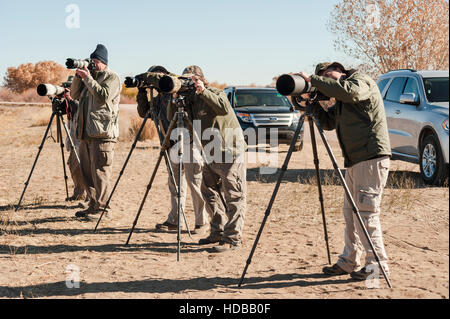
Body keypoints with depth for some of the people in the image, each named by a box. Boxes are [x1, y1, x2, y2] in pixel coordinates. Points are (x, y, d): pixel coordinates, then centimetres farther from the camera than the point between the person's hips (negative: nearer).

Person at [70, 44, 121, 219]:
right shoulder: (90, 75, 21)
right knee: (87, 172, 11)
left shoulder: (112, 77, -2)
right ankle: (93, 205, 20)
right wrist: (78, 76, 4)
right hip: (86, 132, 8)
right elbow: (75, 95, 18)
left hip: (102, 133, -8)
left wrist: (88, 78, -15)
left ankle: (103, 209, -4)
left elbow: (103, 96, -17)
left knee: (99, 172, -9)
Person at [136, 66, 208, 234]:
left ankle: (202, 221, 2)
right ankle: (174, 220, 18)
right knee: (175, 183, 11)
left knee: (194, 182, -5)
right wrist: (142, 91, 6)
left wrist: (149, 76, -18)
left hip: (189, 141, -9)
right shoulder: (158, 98, 14)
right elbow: (144, 112, 17)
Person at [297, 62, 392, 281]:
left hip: (372, 158, -10)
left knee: (366, 211, -9)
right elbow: (328, 123, 20)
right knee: (350, 212, 11)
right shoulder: (340, 100, 21)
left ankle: (378, 264, -2)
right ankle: (349, 261, 19)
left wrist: (313, 80, -23)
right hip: (355, 160, 10)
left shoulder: (362, 81, -6)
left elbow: (349, 91, -28)